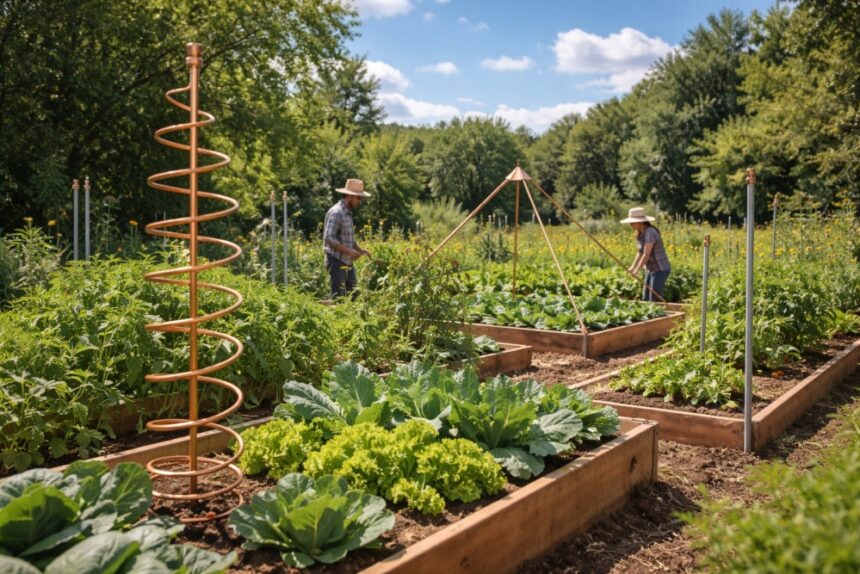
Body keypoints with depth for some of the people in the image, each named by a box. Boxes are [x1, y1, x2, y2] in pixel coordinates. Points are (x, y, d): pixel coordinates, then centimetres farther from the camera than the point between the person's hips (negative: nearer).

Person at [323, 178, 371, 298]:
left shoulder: (348, 213, 14)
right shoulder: (336, 212, -16)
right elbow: (329, 238, -23)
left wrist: (359, 250, 8)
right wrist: (348, 251, -24)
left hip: (347, 262, 9)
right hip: (336, 261, -9)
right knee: (339, 298, -6)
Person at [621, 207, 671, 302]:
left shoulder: (649, 233, -24)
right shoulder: (640, 234, 7)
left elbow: (646, 255, -27)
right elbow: (640, 253, 12)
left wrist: (636, 271, -25)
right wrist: (632, 267, 1)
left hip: (660, 270, -9)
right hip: (652, 270, 9)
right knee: (645, 300, 8)